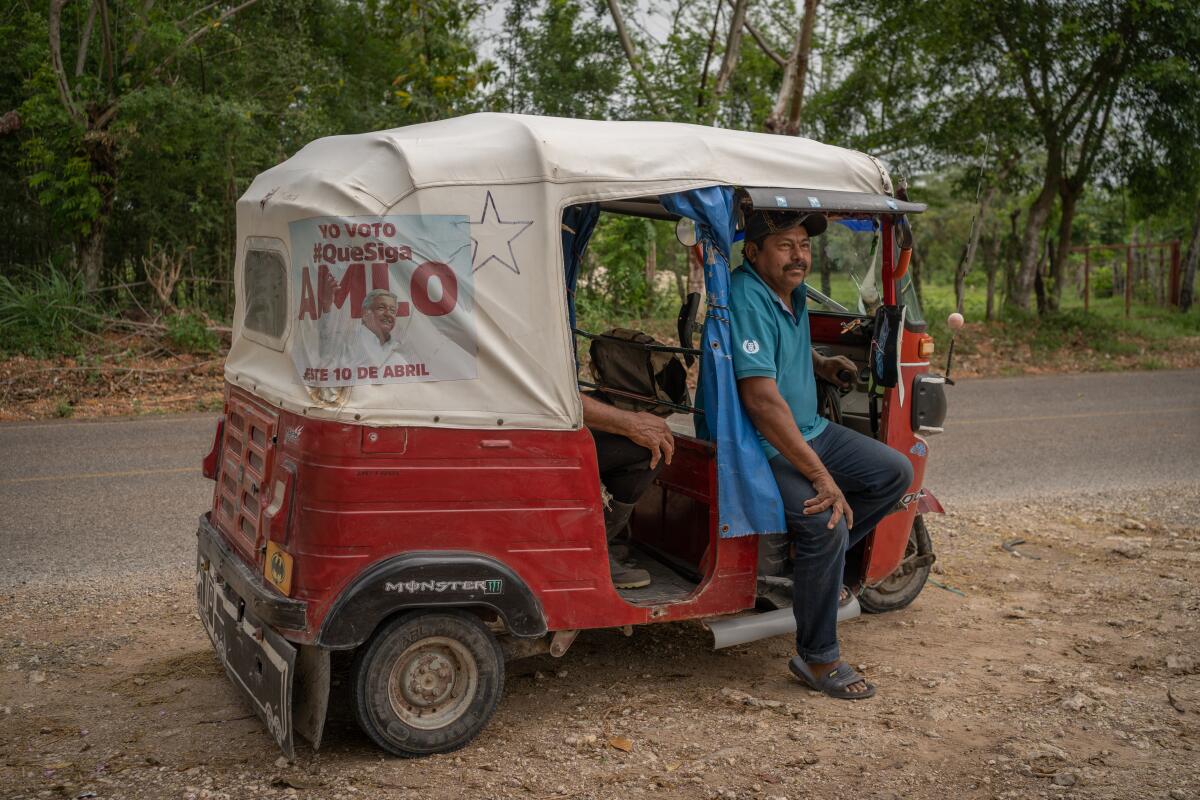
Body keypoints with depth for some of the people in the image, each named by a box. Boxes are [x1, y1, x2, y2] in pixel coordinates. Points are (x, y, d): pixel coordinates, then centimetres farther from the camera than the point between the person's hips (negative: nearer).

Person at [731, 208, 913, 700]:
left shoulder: (793, 292, 8)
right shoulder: (748, 299, -23)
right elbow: (762, 400, -30)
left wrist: (820, 363, 13)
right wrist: (820, 475, -31)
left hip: (809, 432, 10)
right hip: (763, 448, -10)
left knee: (895, 473, 4)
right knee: (826, 524, -27)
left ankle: (812, 561, 5)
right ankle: (817, 659, -12)